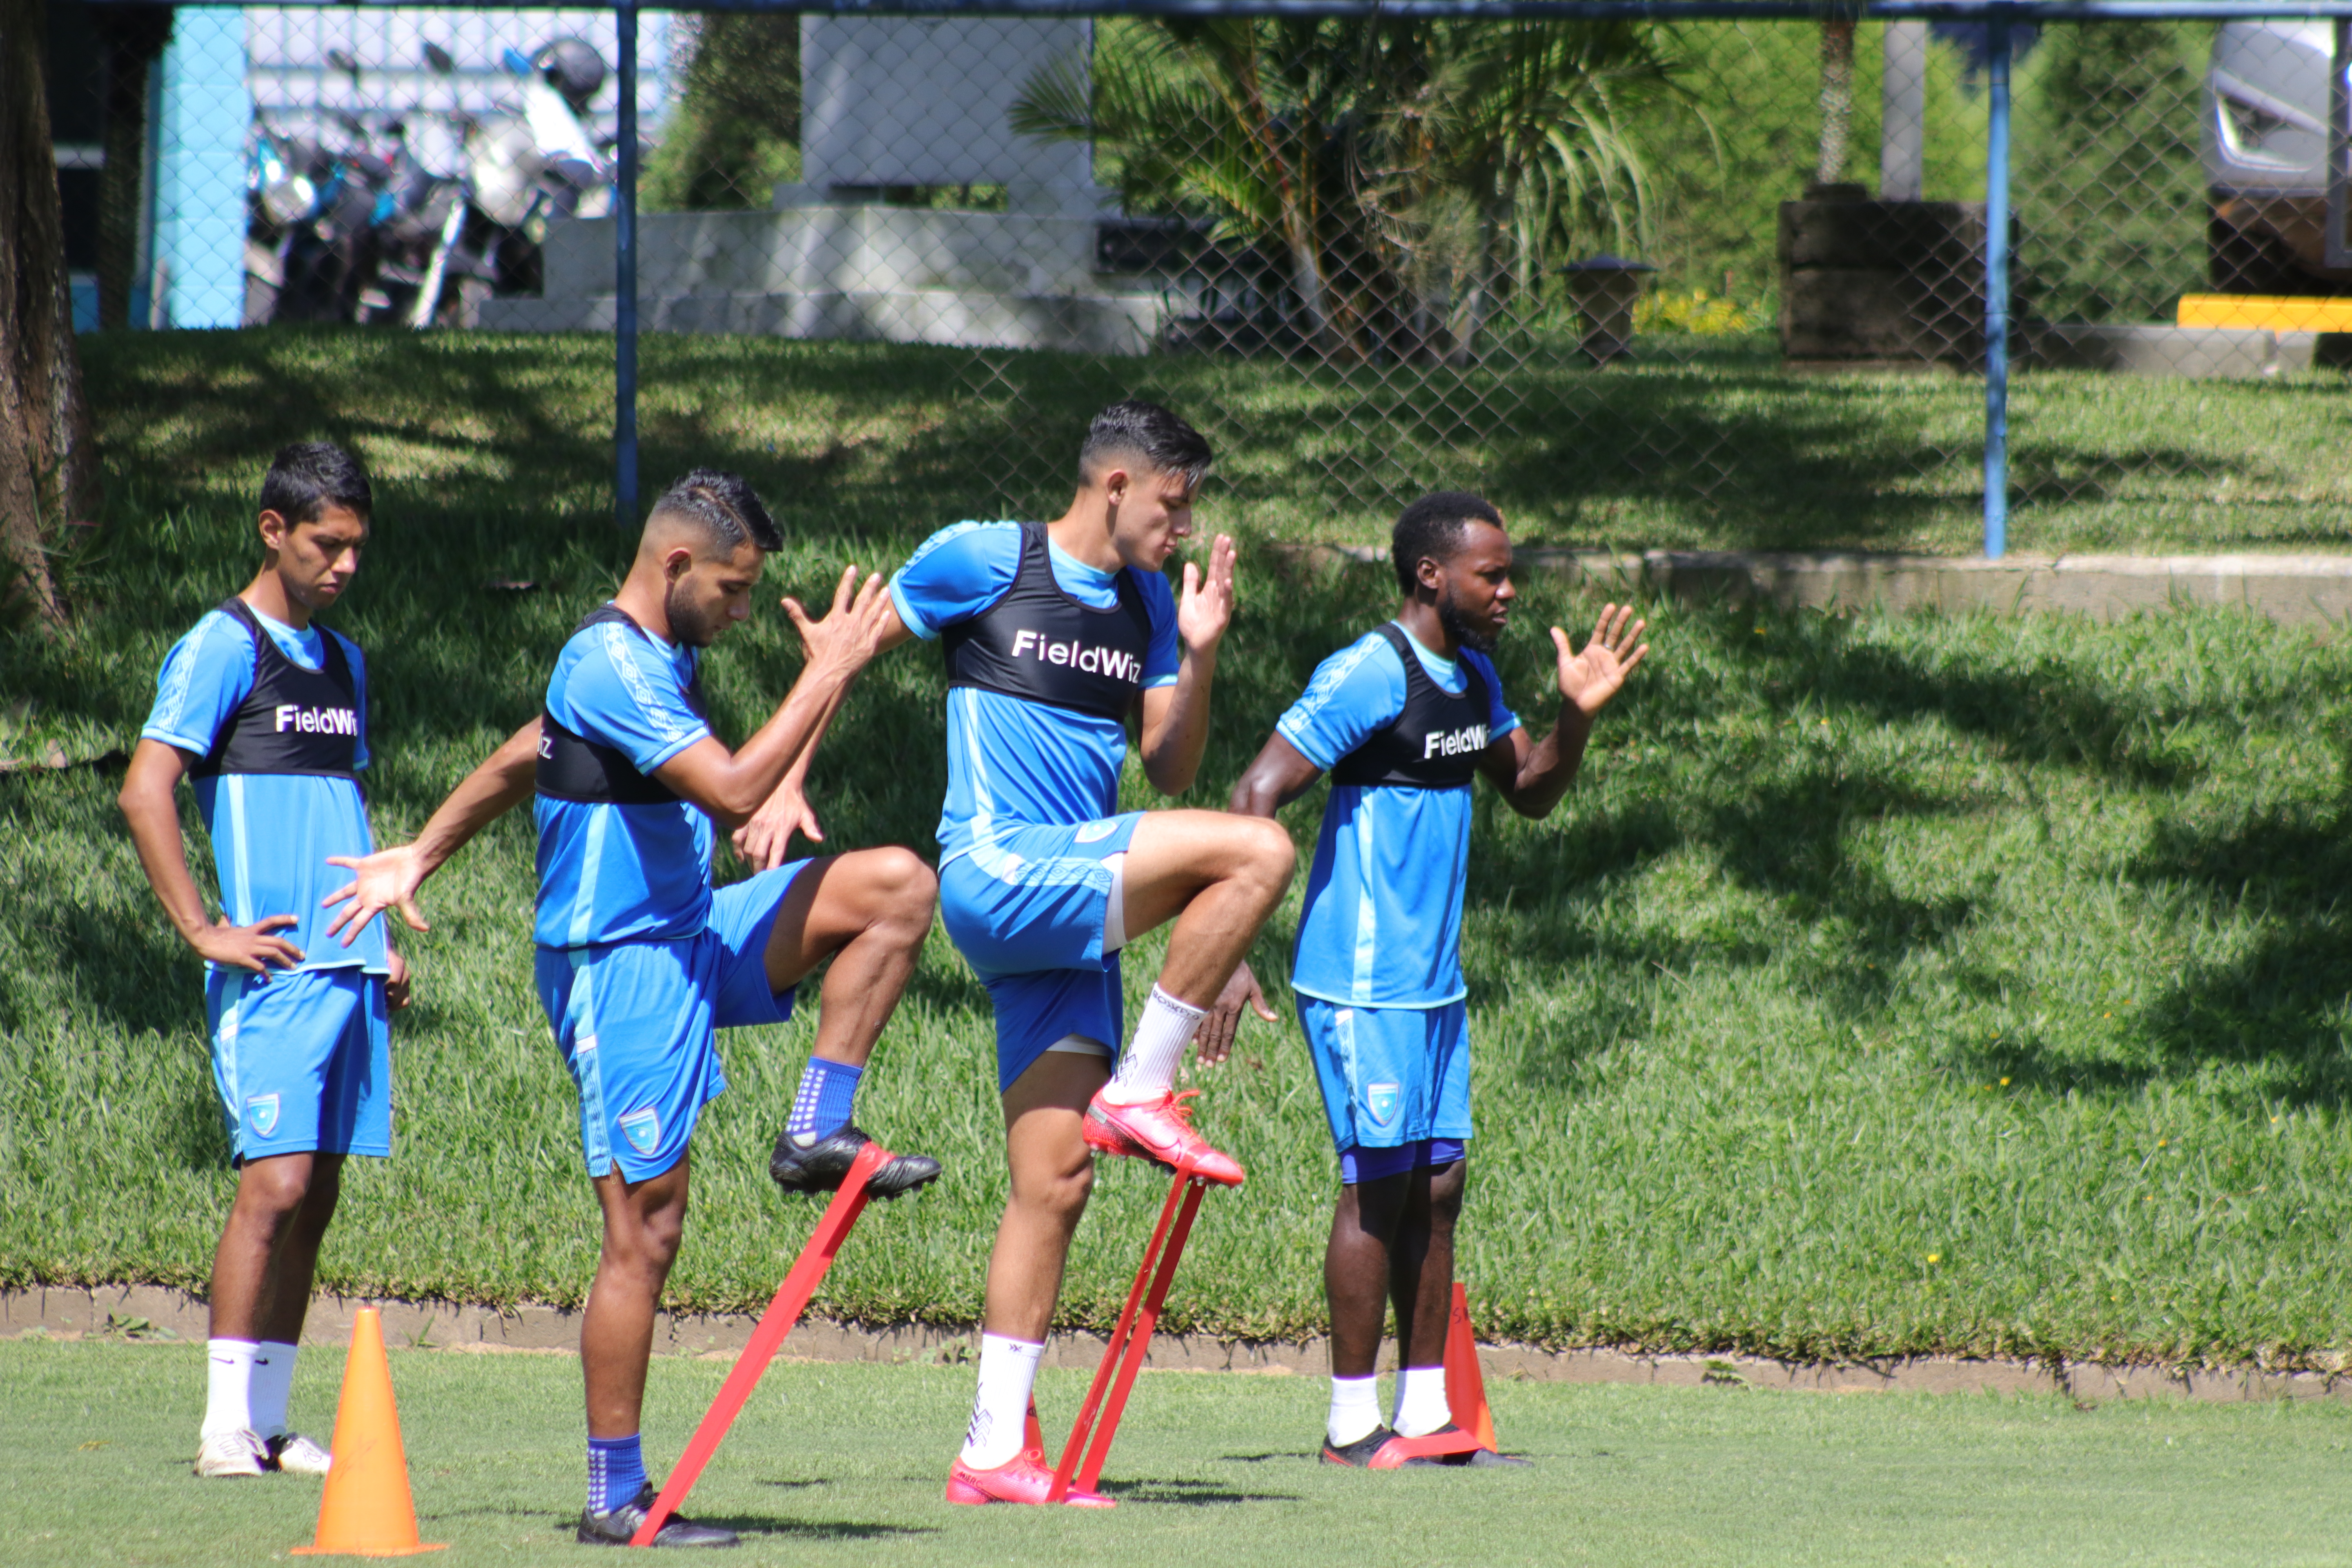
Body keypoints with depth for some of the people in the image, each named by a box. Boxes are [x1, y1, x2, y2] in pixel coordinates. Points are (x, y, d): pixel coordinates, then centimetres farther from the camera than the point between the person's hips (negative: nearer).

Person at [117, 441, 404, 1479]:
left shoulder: (342, 662, 20)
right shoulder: (222, 648, -4)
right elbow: (145, 792, -12)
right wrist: (203, 929, -16)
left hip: (351, 967, 7)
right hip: (272, 967, -7)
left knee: (314, 1197, 5)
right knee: (275, 1184, -14)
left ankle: (270, 1423, 8)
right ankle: (226, 1425, -13)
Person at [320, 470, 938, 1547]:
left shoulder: (661, 659, 13)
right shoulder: (612, 666, -19)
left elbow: (521, 758, 23)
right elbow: (731, 790, -29)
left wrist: (419, 858, 30)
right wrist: (828, 673, -22)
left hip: (688, 938, 9)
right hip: (621, 966, -9)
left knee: (898, 885, -3)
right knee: (645, 1232, -7)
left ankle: (814, 1133, -1)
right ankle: (615, 1503, -1)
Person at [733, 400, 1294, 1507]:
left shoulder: (1145, 603, 16)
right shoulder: (981, 560, -2)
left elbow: (1170, 775, 14)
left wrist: (1196, 659, -1)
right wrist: (786, 783, -3)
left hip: (1073, 905, 7)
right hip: (996, 868, -7)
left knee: (1055, 1183, 2)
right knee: (1259, 849, -20)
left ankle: (994, 1453, 5)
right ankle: (1140, 1094, -11)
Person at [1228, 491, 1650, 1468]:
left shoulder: (1472, 674, 12)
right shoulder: (1369, 675, -15)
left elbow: (1529, 793, 22)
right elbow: (1257, 799, -18)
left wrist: (1577, 715, 2)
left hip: (1435, 981, 9)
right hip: (1363, 979, -9)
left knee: (1437, 1186, 9)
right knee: (1378, 1187, -5)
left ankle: (1425, 1416, 14)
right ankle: (1353, 1425, 1)